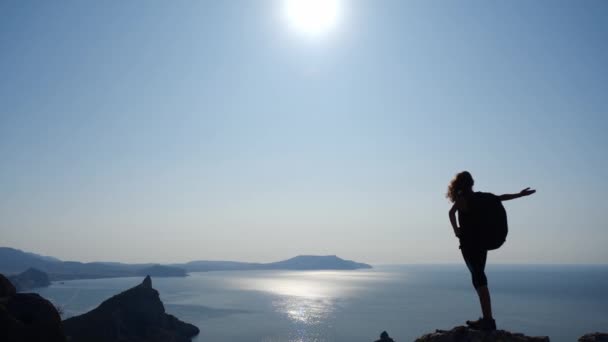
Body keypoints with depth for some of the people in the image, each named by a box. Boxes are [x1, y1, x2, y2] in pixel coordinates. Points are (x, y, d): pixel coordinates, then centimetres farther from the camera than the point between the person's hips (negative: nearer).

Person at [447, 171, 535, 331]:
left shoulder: (461, 198, -6)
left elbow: (452, 212, -24)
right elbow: (501, 197, 21)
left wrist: (456, 230, -12)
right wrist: (520, 194, 34)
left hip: (468, 243, -6)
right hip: (482, 241, 6)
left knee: (478, 278, -9)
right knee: (479, 277, 13)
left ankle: (488, 319, -14)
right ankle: (487, 319, 15)